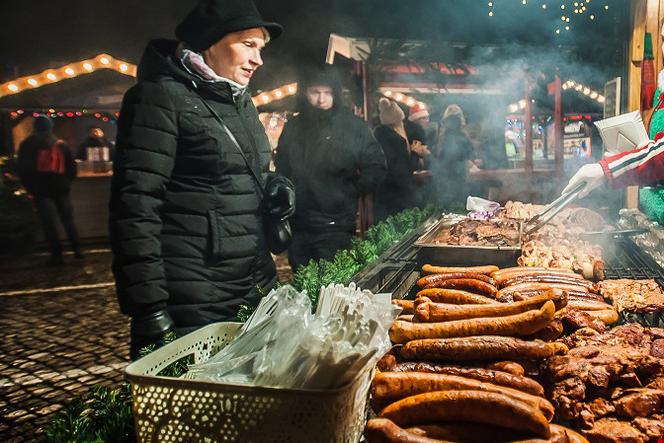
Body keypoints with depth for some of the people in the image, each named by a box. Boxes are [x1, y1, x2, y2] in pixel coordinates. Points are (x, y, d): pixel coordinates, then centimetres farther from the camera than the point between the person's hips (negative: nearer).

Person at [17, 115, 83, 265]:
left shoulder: (27, 144, 1)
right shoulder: (61, 144, 7)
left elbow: (22, 168, 0)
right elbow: (72, 167, 7)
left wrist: (30, 186, 9)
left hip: (41, 190, -2)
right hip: (61, 188, 2)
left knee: (49, 223, 0)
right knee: (68, 219, 13)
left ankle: (57, 254, -2)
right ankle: (77, 249, 10)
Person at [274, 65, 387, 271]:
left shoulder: (353, 126, -4)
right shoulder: (293, 127, 9)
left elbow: (376, 167, -4)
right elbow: (281, 170, 19)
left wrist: (349, 192, -5)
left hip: (335, 229, -4)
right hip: (298, 228, 4)